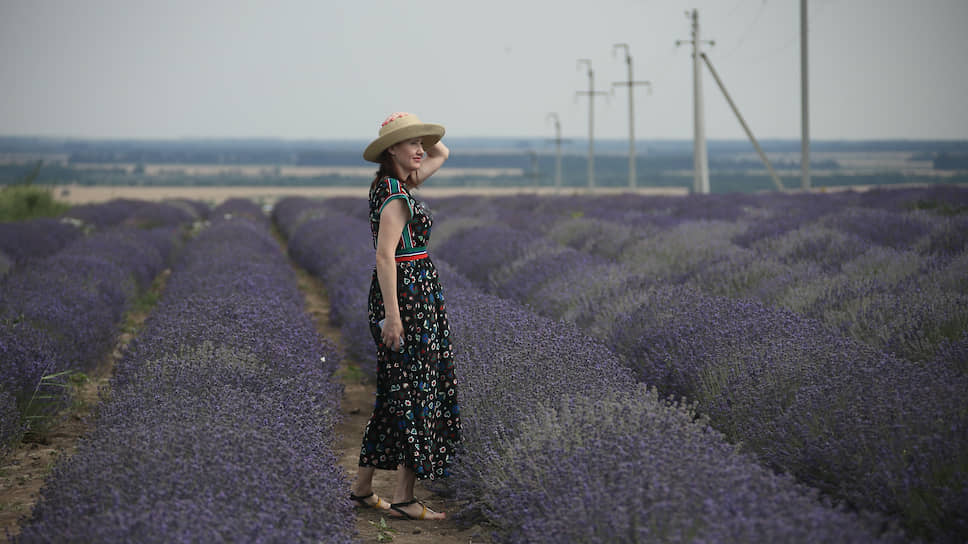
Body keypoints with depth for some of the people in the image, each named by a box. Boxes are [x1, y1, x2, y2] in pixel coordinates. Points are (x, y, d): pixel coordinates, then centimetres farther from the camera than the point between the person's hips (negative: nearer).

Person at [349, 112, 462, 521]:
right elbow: (385, 256, -22)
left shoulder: (399, 184, 12)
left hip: (417, 296, 10)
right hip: (406, 295, -10)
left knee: (397, 392, 14)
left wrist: (426, 135, 9)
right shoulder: (394, 193, -16)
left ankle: (363, 487, 20)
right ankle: (403, 498, -2)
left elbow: (442, 153, 28)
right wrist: (392, 314, -25)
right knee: (417, 391, -6)